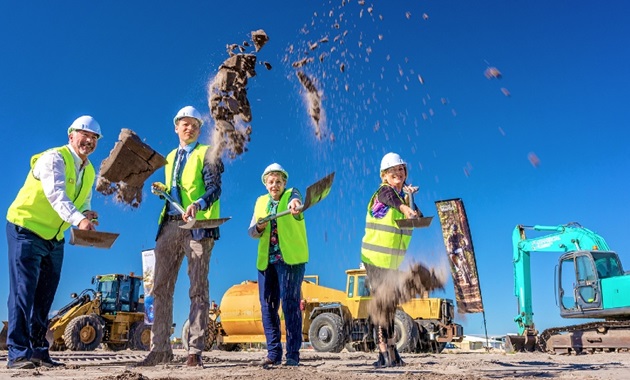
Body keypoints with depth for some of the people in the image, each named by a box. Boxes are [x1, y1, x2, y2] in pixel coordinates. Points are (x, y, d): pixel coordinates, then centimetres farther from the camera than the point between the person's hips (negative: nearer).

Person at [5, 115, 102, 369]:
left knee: (44, 296, 9)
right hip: (26, 229, -8)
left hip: (54, 238, 8)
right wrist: (78, 219, -48)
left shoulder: (89, 171, 8)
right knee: (23, 291, -10)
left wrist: (87, 215, -10)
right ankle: (18, 354, -6)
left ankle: (38, 351, 16)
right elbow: (56, 195, -33)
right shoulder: (54, 159, -17)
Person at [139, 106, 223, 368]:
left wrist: (198, 204, -28)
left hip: (198, 226, -6)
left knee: (198, 290, -2)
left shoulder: (206, 154, 4)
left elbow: (214, 188, -9)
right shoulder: (170, 157, 23)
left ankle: (195, 351, 2)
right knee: (161, 288, 4)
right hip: (170, 225, 6)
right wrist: (162, 190, 7)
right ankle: (160, 348, 12)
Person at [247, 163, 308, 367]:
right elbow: (251, 231, 10)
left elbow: (296, 202, -25)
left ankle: (293, 354, 1)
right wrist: (258, 227, -13)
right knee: (267, 305, 5)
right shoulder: (261, 201, 15)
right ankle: (273, 353, 15)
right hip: (266, 260, 5)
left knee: (290, 304, -7)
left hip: (291, 258, -5)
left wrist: (295, 206, -49)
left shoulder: (292, 194, 1)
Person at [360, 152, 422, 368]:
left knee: (390, 304, 13)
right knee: (380, 303, -6)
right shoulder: (384, 192, -11)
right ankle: (386, 353, -2)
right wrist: (405, 209, -55)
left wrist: (411, 199, -14)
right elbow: (391, 199, -36)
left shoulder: (405, 195, 9)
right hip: (376, 258, -7)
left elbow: (419, 219, -1)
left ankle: (389, 352, 22)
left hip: (393, 260, 7)